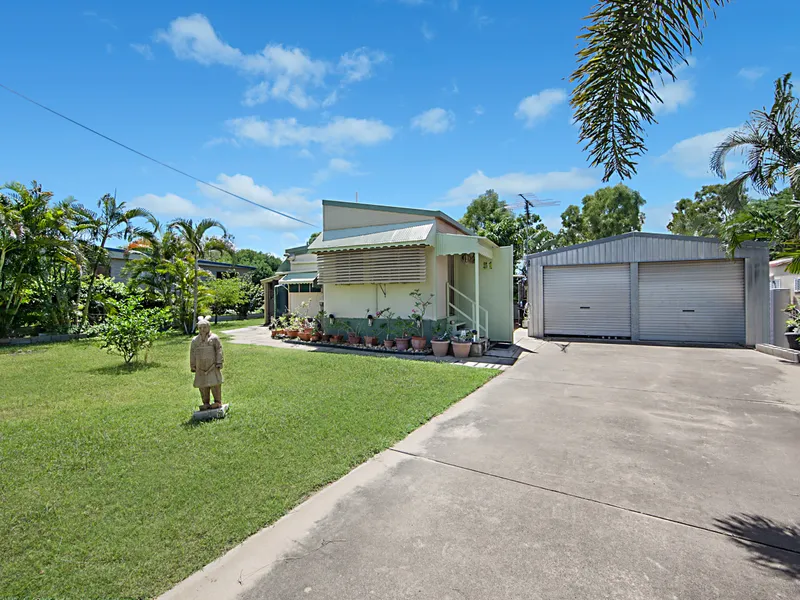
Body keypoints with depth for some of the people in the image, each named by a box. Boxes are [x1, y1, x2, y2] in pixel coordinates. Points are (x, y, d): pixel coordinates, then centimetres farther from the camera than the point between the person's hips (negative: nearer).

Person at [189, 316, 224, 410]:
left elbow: (219, 350, -1)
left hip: (212, 366, -3)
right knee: (202, 386, 4)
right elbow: (192, 353, 14)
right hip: (201, 367, 3)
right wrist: (192, 366, 11)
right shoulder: (195, 340, 10)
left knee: (215, 384, -4)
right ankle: (206, 403, 14)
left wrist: (219, 362, -6)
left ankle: (218, 401, 5)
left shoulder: (214, 338, 0)